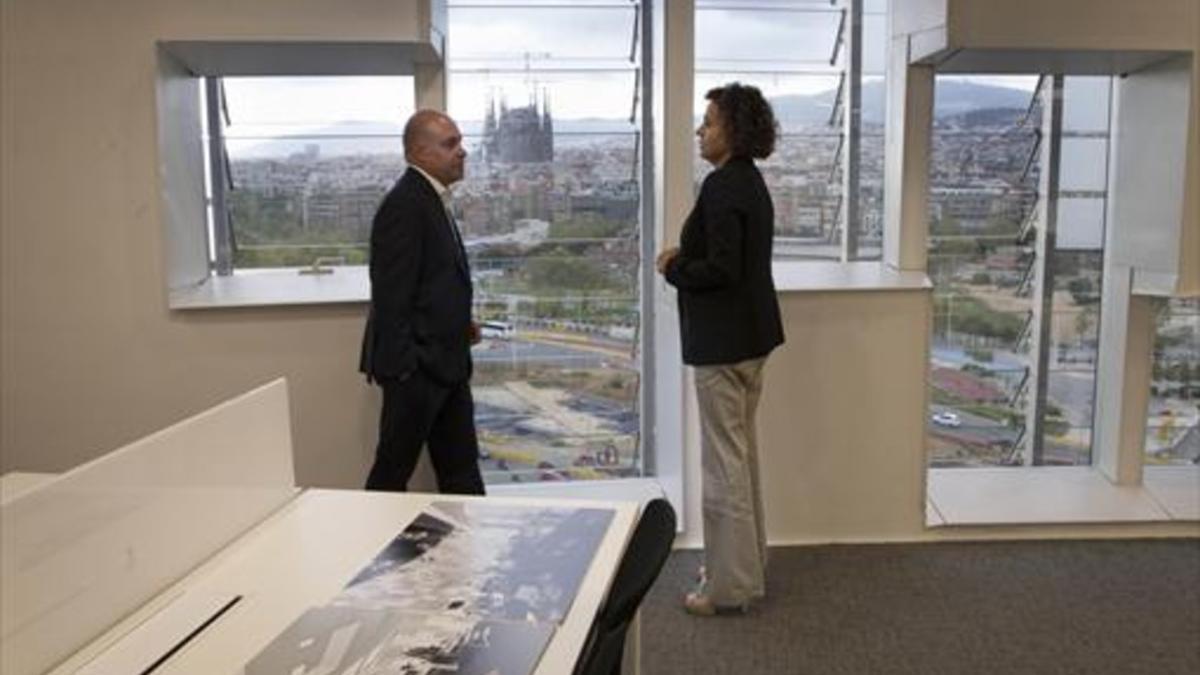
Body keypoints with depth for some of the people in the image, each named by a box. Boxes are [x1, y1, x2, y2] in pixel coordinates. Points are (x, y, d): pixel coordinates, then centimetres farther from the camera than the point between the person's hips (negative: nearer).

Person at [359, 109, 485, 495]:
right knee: (394, 471, 5)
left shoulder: (432, 200, 13)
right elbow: (391, 294, -21)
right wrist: (402, 365, -21)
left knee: (460, 468, 17)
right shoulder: (405, 204, -18)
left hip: (445, 362, 10)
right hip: (415, 366, -10)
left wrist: (461, 324, 8)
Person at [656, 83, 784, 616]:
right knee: (741, 452, 19)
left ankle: (731, 584, 12)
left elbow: (720, 269, -24)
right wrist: (686, 257, 7)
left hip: (724, 339, -10)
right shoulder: (749, 180, 12)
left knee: (724, 459, 0)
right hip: (750, 332, 10)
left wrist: (673, 268, -9)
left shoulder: (722, 186, -18)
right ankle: (747, 562, 33)